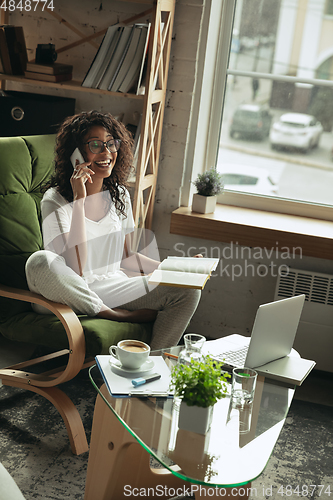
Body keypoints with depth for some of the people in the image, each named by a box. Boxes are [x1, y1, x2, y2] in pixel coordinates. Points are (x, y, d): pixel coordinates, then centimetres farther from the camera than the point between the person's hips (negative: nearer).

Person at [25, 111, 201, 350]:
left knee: (188, 291, -14)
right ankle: (120, 316, -20)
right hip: (70, 295, -5)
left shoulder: (119, 194, 6)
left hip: (113, 287, 5)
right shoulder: (56, 200, -13)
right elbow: (75, 268, -24)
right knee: (40, 261, -37)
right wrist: (79, 200, -25)